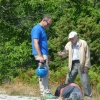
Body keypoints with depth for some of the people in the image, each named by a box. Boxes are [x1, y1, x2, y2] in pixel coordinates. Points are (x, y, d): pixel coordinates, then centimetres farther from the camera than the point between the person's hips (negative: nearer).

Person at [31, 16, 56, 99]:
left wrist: (47, 56, 21)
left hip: (44, 54, 10)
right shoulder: (37, 29, -12)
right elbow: (35, 43, -19)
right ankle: (45, 92, -8)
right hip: (41, 54, -10)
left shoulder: (42, 29, 18)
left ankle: (44, 92, 13)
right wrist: (40, 56, -24)